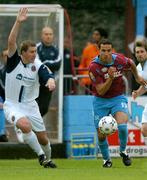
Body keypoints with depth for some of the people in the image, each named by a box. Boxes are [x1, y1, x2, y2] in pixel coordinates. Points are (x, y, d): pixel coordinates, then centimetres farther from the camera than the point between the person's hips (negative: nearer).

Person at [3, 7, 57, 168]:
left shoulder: (38, 66, -8)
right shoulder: (14, 61, -11)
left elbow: (48, 76, -26)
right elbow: (11, 42, -25)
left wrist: (51, 81, -51)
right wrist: (18, 22, -35)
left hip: (30, 105, 2)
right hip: (12, 105, -2)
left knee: (43, 138, 5)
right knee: (25, 125, -31)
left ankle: (47, 160, 35)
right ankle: (41, 155, -16)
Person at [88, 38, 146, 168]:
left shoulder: (120, 60, -13)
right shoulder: (94, 67, -20)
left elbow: (132, 64, 13)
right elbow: (100, 91, -21)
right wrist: (110, 78, -35)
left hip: (118, 98, 0)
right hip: (101, 101, 0)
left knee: (122, 125, -26)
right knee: (101, 135, 0)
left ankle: (123, 151, 1)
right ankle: (106, 159, 28)